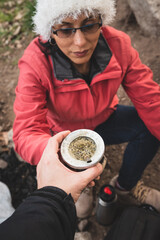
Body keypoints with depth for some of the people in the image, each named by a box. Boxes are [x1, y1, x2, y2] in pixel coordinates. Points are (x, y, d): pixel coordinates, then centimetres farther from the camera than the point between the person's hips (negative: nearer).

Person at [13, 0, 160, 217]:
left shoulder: (118, 44, -23)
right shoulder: (35, 65, -31)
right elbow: (26, 132, -36)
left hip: (104, 120, 3)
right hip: (63, 132, -2)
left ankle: (125, 185, 11)